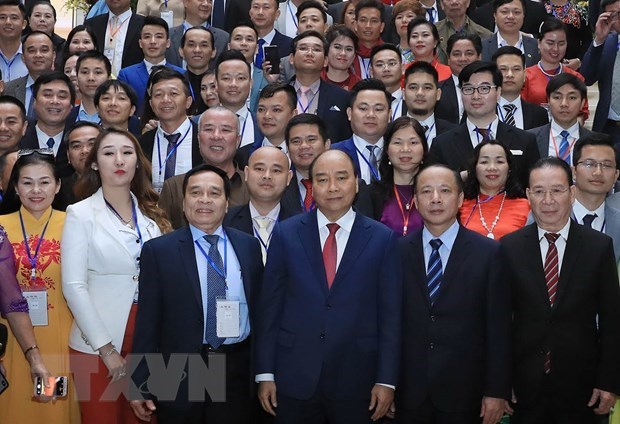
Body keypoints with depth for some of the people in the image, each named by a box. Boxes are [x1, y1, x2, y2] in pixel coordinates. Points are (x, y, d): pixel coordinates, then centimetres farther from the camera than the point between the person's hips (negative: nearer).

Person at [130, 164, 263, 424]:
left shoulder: (249, 246, 7)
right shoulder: (159, 251, -1)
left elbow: (260, 308, 9)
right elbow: (148, 322, -3)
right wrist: (141, 385, -5)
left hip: (237, 373, 2)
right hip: (179, 376, -2)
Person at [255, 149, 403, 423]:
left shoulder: (383, 239, 0)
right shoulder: (286, 234, 2)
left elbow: (390, 314, 0)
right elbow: (269, 306, 2)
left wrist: (387, 380, -2)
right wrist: (265, 374, 0)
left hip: (356, 380, 0)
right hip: (294, 379, 1)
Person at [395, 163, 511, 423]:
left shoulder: (489, 253, -3)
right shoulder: (398, 251, 2)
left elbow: (498, 327, -3)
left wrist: (497, 390, -5)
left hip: (464, 392, -1)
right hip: (408, 392, 1)